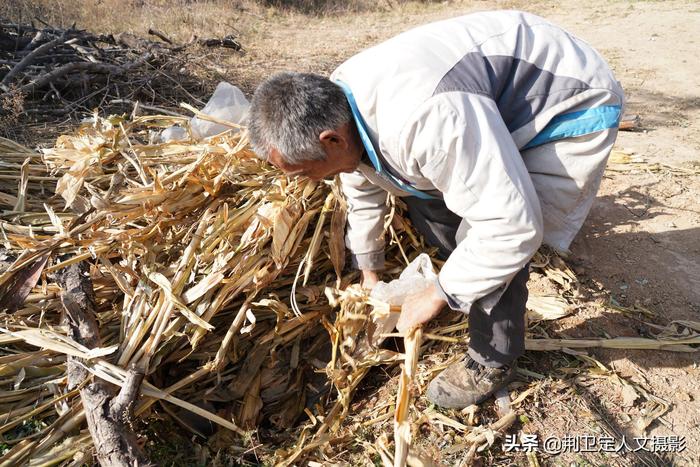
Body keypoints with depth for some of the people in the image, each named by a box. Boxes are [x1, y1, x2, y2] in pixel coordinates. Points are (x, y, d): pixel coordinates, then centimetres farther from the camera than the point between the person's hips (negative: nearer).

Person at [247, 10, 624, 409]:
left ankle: (494, 363, 6)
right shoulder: (338, 106, -8)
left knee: (485, 238, -19)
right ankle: (471, 292, 28)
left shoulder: (423, 120, -41)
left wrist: (437, 296, -20)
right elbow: (363, 192, 9)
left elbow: (513, 227, -35)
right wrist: (369, 273, 20)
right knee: (425, 198, 7)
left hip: (574, 105, -8)